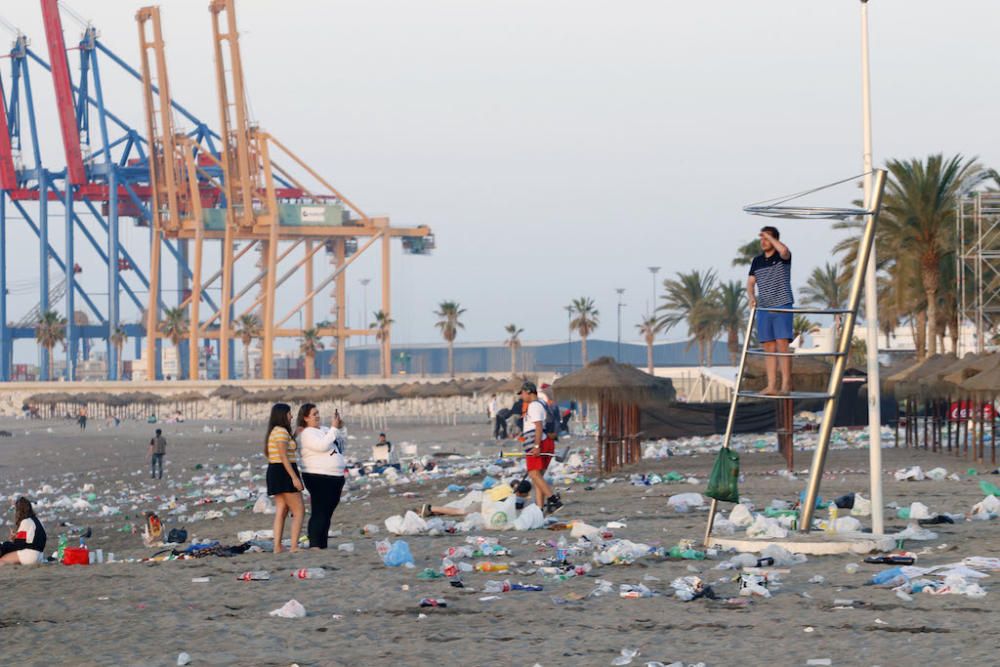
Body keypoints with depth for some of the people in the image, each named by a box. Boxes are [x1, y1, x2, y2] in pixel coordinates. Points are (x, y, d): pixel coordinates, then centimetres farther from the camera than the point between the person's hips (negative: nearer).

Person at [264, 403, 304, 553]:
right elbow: (283, 457, -21)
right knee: (299, 511, -6)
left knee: (281, 511, 8)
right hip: (285, 473, -10)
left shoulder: (273, 432, 15)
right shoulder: (281, 431, -14)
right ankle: (294, 546, -12)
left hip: (274, 473, 10)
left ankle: (277, 547, 4)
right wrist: (294, 478, -23)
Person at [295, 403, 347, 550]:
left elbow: (342, 441, 24)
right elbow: (322, 445, -23)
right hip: (319, 477, -9)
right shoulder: (306, 433, -8)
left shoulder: (324, 430, 18)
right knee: (319, 513, -12)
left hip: (335, 477, 9)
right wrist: (334, 429, -16)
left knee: (327, 513, 11)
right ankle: (314, 545, -14)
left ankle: (323, 544, 15)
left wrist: (341, 428, 8)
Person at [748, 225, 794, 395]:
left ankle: (786, 385, -11)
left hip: (782, 306, -5)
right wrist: (751, 297, -10)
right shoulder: (757, 261, 14)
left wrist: (769, 236, -12)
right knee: (769, 347, 3)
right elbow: (751, 282, 11)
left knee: (782, 345, -11)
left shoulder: (783, 257, -2)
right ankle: (771, 386, 2)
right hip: (764, 308, 5)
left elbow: (784, 250, -26)